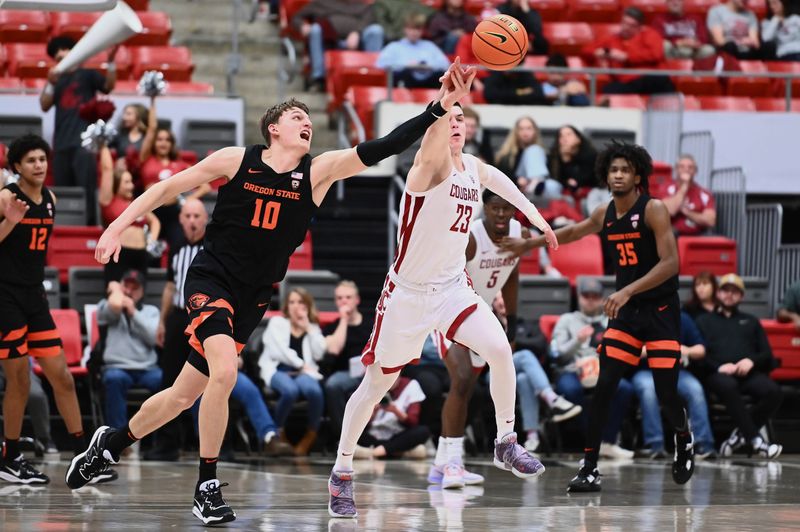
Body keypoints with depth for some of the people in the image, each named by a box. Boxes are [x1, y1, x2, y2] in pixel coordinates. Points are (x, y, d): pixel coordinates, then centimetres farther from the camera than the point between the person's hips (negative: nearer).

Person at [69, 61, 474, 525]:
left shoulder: (320, 171, -3)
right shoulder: (236, 160, -7)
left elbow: (381, 149, -13)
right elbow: (169, 188, 2)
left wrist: (438, 109, -22)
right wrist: (118, 227, -3)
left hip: (252, 298, 4)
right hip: (210, 280, -4)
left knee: (184, 396, 10)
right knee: (224, 371, -28)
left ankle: (112, 442, 36)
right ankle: (208, 487, -15)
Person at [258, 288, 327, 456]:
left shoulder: (313, 328, 22)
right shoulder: (277, 323, 15)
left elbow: (319, 354, 5)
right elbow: (279, 351, 0)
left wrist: (308, 328, 3)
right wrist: (300, 364, -5)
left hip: (303, 372, 2)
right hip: (277, 370, -2)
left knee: (315, 391, -37)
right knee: (290, 390, -40)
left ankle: (311, 434, -15)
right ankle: (278, 431, -17)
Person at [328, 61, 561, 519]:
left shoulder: (474, 168, 2)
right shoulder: (431, 166, -18)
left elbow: (497, 180, 29)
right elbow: (432, 142, -44)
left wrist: (533, 214, 27)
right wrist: (446, 103, -63)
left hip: (454, 287, 5)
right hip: (408, 292, -5)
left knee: (500, 350, -17)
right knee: (377, 383, 4)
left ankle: (506, 444, 2)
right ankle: (342, 472, 19)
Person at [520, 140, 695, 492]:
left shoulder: (653, 210, -15)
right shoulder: (604, 215, 3)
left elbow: (670, 263, -24)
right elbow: (573, 232, 23)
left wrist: (627, 291, -32)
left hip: (661, 311, -5)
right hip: (625, 312, 5)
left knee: (666, 394, -4)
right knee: (603, 387, -7)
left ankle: (683, 438, 29)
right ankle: (589, 469, -5)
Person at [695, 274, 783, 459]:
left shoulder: (751, 322, 32)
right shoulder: (704, 321, 25)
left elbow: (767, 354, 20)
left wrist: (752, 361, -3)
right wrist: (718, 366, -11)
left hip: (749, 373, 3)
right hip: (718, 374, -3)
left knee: (774, 392, -31)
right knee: (728, 386, -41)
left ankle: (740, 436, -25)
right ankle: (754, 440, -42)